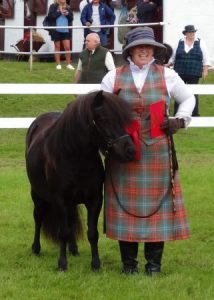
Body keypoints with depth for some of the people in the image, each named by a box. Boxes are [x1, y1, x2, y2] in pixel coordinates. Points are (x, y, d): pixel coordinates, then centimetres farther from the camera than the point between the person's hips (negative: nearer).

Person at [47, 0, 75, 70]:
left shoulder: (68, 7, 10)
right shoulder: (53, 6, 0)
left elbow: (71, 18, 12)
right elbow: (50, 16, -10)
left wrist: (68, 14, -8)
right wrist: (59, 12, -15)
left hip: (66, 30, 2)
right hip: (56, 30, -2)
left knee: (67, 47, -1)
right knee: (57, 47, 6)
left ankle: (68, 64, 8)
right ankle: (58, 64, 13)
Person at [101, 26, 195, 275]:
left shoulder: (167, 76, 4)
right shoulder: (114, 77, 3)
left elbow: (188, 99, 17)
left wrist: (180, 120, 3)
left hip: (157, 151, 0)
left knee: (156, 201, 2)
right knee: (126, 203, 2)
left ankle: (154, 261, 11)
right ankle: (128, 261, 11)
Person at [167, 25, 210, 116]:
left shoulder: (200, 43, 5)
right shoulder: (179, 43, 7)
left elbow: (205, 58, 4)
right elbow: (173, 57, 15)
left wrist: (205, 70, -1)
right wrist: (167, 65, 8)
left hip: (194, 74, -1)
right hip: (180, 73, 1)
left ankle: (195, 114, 10)